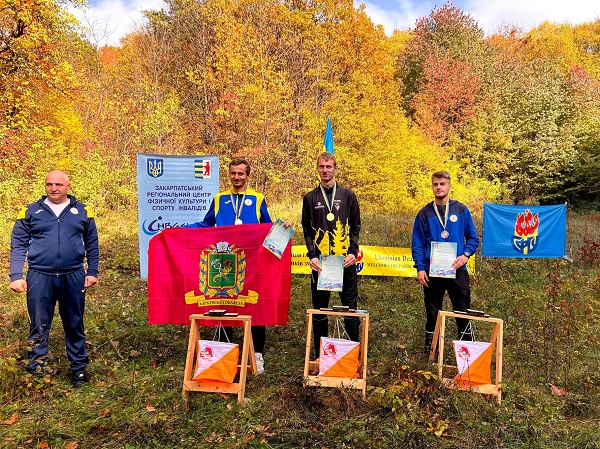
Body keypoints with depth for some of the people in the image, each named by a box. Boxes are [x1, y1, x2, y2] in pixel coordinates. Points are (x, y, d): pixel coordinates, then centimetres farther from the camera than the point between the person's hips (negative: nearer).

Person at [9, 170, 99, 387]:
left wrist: (92, 272, 2)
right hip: (39, 277, 0)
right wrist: (16, 276, -6)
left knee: (75, 325, 11)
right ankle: (35, 371, 22)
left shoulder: (82, 211, 5)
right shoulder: (30, 212, 3)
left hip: (73, 277, 1)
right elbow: (18, 245, 2)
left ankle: (79, 368, 24)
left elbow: (92, 244, 8)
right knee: (39, 327, 8)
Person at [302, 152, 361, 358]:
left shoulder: (348, 195, 7)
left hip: (345, 261, 0)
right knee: (319, 308, 7)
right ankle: (320, 353, 18)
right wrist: (312, 255, -6)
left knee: (350, 306, 5)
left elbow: (355, 227, 8)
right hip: (320, 261, 1)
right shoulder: (310, 198, 8)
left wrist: (353, 251, -5)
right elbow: (307, 230, 7)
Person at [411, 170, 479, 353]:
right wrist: (420, 268, -6)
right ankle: (430, 349, 20)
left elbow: (473, 238, 7)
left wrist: (466, 254, -11)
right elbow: (417, 244, 4)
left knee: (463, 311, 5)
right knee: (432, 313, 9)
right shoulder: (424, 213, 5)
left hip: (457, 270, 0)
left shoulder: (461, 210, 4)